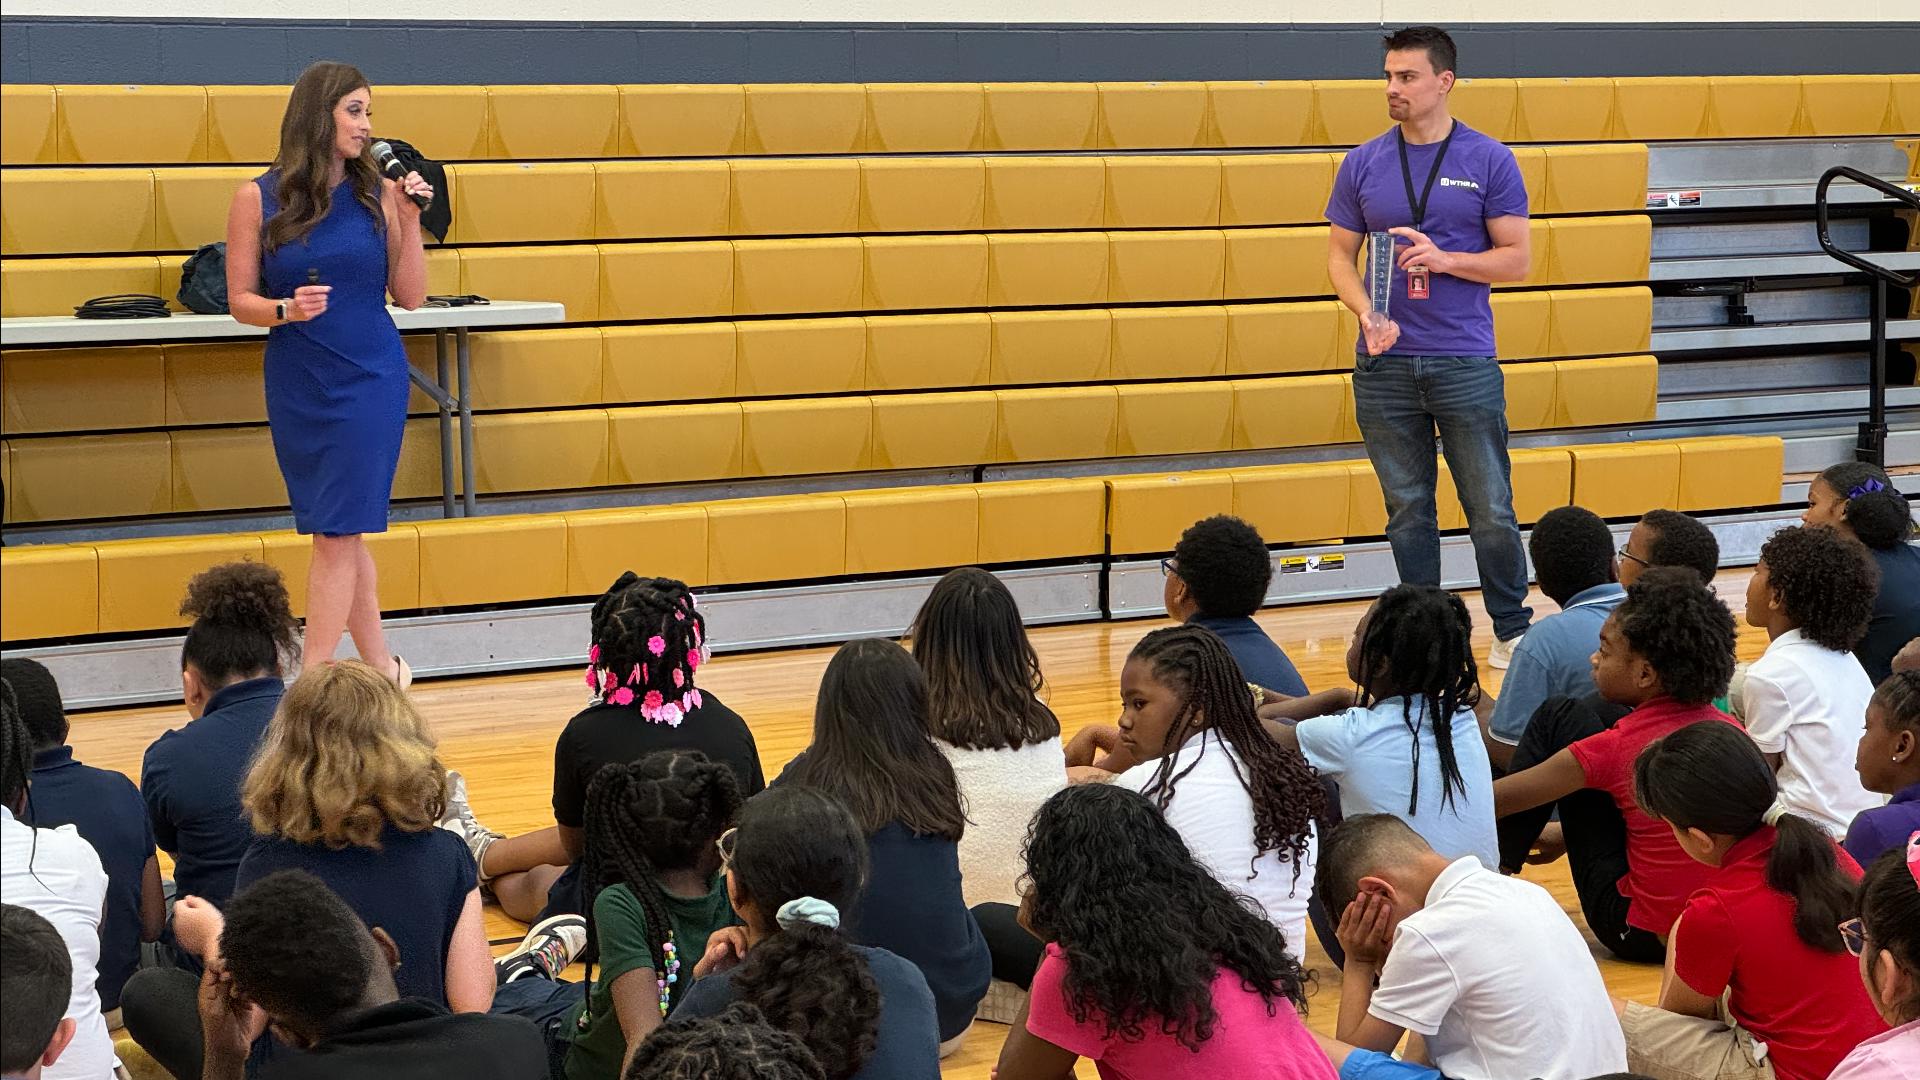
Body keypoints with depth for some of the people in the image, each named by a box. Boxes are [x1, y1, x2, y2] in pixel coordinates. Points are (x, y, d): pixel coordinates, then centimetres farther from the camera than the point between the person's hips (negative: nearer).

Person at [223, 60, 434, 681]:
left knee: (336, 534, -6)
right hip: (296, 388, 2)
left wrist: (410, 221, -9)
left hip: (369, 381, -2)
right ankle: (380, 665, 25)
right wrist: (287, 309, -19)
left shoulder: (378, 195, -1)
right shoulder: (258, 199, -2)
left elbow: (410, 297, 1)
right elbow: (240, 302, 0)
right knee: (339, 532, 11)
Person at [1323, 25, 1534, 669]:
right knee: (1407, 510, 8)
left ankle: (1512, 629, 13)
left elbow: (1517, 259, 0)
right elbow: (1339, 257, 10)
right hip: (1385, 367, 2)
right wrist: (1366, 312, -9)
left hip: (1466, 363, -2)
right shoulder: (1362, 165, 7)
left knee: (1491, 511, -1)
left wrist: (1442, 259, -15)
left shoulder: (1489, 161, 0)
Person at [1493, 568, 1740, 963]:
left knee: (1561, 719, -1)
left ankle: (1500, 867, 13)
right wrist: (1566, 836, 26)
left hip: (1641, 934, -6)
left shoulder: (1612, 750, -18)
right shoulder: (1730, 730, -1)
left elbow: (1496, 800, -9)